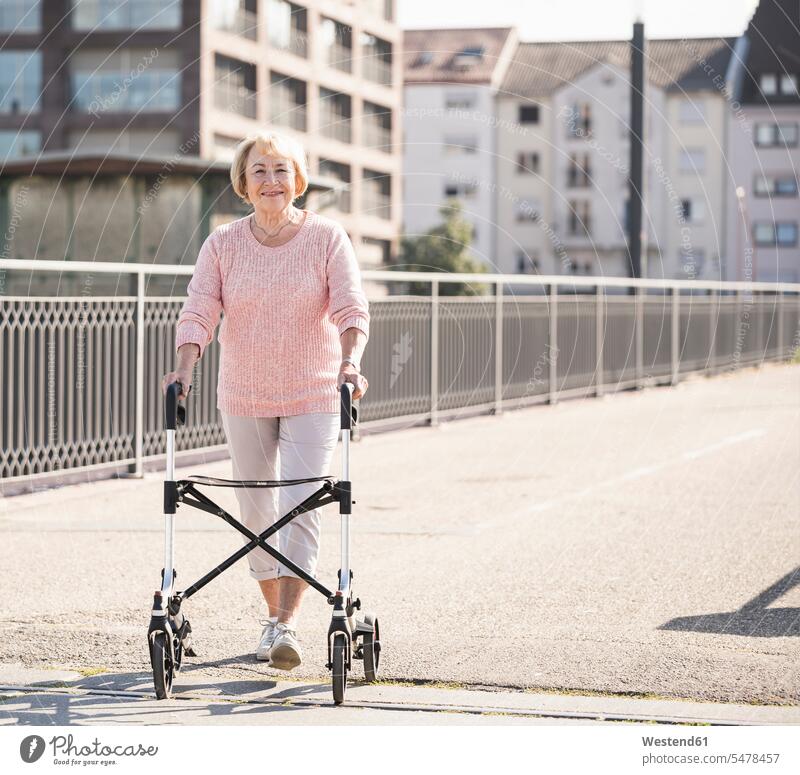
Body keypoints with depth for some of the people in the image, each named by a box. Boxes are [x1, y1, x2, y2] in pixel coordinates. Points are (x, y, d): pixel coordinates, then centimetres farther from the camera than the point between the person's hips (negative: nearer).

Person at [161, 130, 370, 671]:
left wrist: (350, 362, -31)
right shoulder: (223, 245, -1)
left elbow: (351, 309, -13)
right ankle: (273, 616, 25)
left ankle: (287, 625, -17)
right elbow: (199, 310, -8)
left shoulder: (327, 237, -5)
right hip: (243, 397, 3)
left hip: (313, 396, -3)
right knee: (256, 511, 11)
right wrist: (186, 366, -25)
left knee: (300, 509, -13)